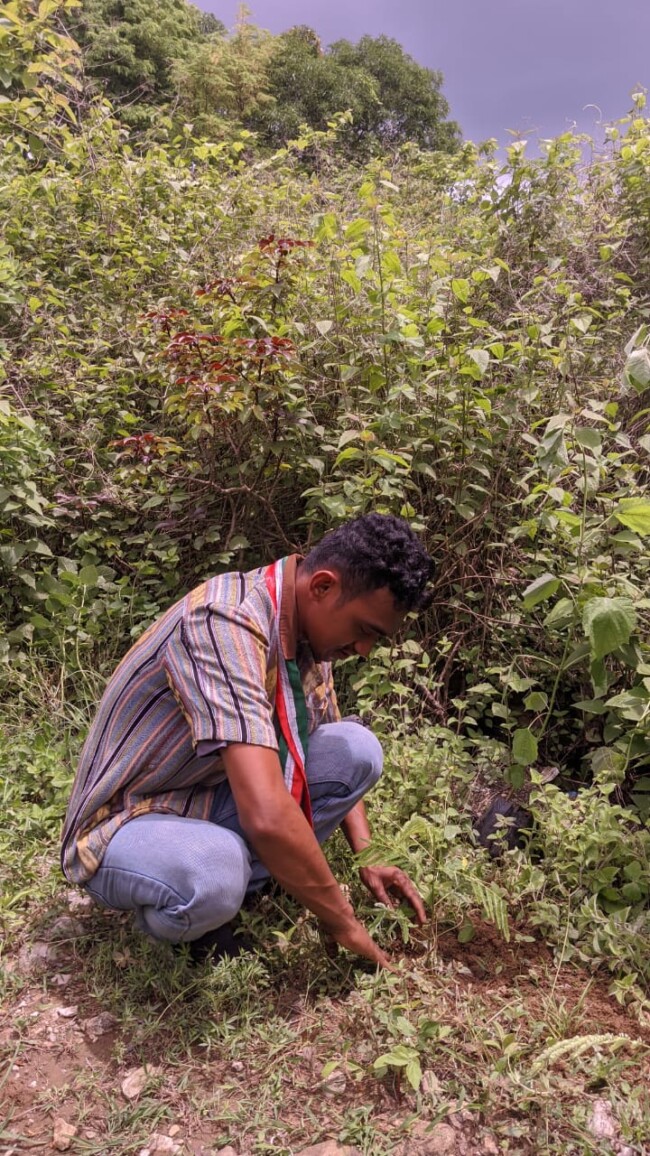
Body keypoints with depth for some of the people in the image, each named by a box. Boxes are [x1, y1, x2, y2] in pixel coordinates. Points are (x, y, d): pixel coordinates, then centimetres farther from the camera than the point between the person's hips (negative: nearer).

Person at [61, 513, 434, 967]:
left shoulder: (312, 625, -5)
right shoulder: (226, 624, -32)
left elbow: (339, 761, 12)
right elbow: (267, 817, -40)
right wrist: (343, 923, -25)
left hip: (216, 801, 7)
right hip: (127, 826, -7)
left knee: (357, 748, -8)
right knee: (213, 873, -39)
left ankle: (237, 887, -3)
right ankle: (172, 915, -3)